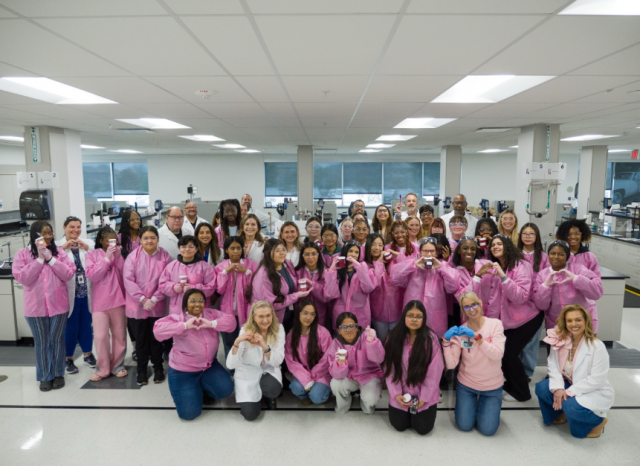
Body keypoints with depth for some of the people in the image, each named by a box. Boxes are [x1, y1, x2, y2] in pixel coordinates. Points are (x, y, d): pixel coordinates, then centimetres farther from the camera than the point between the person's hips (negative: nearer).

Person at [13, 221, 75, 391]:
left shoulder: (59, 252, 2)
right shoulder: (22, 254, 0)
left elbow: (68, 274, -7)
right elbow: (23, 278, -11)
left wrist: (50, 258, -13)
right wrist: (40, 259, -14)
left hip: (58, 305, 1)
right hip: (36, 307, 0)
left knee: (57, 340, 9)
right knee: (41, 343, 10)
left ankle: (58, 374, 23)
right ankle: (45, 377, 23)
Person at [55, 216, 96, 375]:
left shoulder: (89, 243, 6)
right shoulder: (57, 245, 0)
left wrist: (87, 248, -20)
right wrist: (64, 247, -22)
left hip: (87, 292, 3)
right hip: (69, 293, -2)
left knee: (86, 324, 14)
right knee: (71, 326, 5)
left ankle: (88, 354, 31)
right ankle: (68, 358, 22)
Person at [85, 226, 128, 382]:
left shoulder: (118, 253, 8)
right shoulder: (93, 254, 1)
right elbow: (91, 275, -14)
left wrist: (118, 257, -13)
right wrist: (107, 257, -17)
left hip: (118, 300, 2)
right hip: (100, 302, -2)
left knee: (119, 334, 8)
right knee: (100, 336, -3)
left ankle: (117, 365, 23)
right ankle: (103, 368, 13)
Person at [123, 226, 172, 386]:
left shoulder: (165, 256, -4)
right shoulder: (133, 256, -5)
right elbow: (128, 280, -9)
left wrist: (154, 300, -14)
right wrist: (143, 299, -15)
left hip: (157, 306, 0)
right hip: (136, 306, 0)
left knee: (156, 338, 11)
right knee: (141, 339, 12)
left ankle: (158, 368, 28)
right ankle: (142, 370, 27)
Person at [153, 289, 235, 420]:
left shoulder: (211, 314, -5)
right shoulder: (178, 318, -17)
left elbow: (231, 321, -15)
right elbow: (158, 329, -33)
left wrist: (211, 324, -30)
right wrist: (185, 325, -38)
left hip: (209, 366, 4)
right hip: (183, 371, -3)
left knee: (226, 389, -15)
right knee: (189, 413, -7)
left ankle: (203, 390, 19)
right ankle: (190, 392, 28)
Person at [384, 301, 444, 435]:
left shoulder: (430, 339, -15)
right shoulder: (394, 337, -7)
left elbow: (434, 371, -12)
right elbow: (390, 368, -6)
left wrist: (424, 397, -13)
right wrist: (396, 393, -11)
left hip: (424, 394, -2)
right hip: (401, 393, 2)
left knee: (423, 428, -1)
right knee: (399, 426, 4)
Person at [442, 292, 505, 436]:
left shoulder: (495, 324, -14)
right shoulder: (460, 331, -11)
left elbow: (497, 354, -25)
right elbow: (451, 364, -17)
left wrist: (477, 337, -34)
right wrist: (446, 341, -31)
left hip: (492, 386, -1)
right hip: (466, 385, 1)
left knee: (488, 430, 1)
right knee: (464, 426, 3)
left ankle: (484, 405, 30)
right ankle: (471, 403, 32)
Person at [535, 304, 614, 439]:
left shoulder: (597, 346, -23)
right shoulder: (559, 341, -9)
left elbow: (596, 380, -23)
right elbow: (553, 365, -9)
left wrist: (569, 392, -24)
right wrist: (558, 388, -25)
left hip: (594, 392, -5)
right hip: (569, 384, 5)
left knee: (571, 406, -31)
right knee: (541, 388, -17)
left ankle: (597, 420, 4)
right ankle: (562, 412, 14)